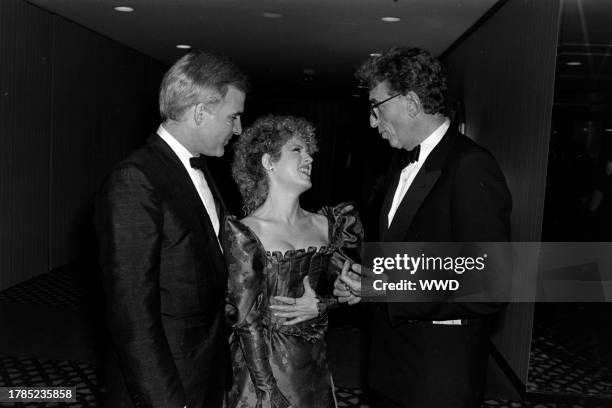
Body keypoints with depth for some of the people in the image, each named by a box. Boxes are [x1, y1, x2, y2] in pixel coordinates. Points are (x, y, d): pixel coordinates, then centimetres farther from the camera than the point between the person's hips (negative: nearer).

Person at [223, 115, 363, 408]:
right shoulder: (243, 234, -11)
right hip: (264, 374, -4)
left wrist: (320, 307, -14)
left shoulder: (328, 225, 2)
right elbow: (247, 322, -13)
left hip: (318, 372, 5)